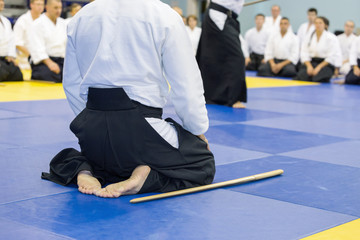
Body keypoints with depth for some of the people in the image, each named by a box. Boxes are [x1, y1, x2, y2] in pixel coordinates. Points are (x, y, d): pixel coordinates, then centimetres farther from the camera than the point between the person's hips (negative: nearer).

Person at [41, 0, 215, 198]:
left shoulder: (81, 16, 9)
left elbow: (71, 84, 13)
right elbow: (186, 86, -6)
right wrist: (198, 131, 11)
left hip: (93, 133, 6)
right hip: (139, 131, -5)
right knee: (204, 165, 17)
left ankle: (84, 168, 5)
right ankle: (144, 176, -10)